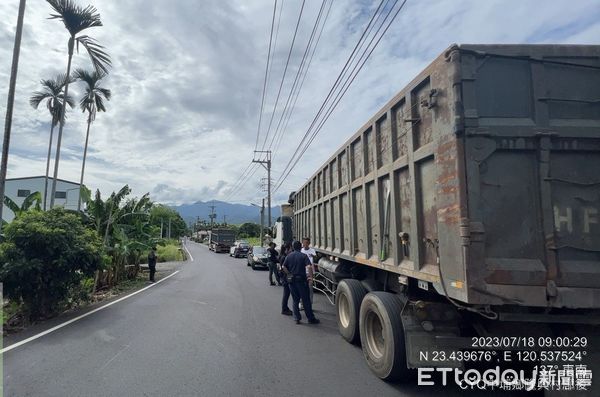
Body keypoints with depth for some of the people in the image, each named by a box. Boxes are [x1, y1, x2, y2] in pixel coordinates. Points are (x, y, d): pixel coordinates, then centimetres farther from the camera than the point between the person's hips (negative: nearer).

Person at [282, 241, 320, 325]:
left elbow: (284, 267, 1)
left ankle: (297, 318, 13)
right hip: (301, 280, -3)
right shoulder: (303, 256, -7)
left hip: (292, 280, 4)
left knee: (295, 300, 14)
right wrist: (311, 276, -11)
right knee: (306, 300, 4)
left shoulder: (289, 256, 4)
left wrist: (289, 274, 9)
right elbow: (309, 266, -19)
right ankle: (311, 318, 12)